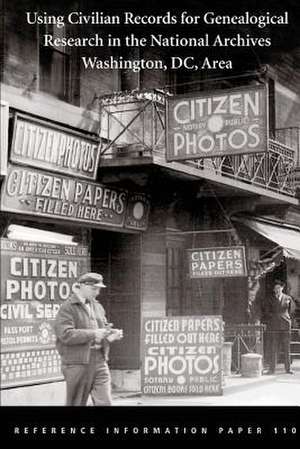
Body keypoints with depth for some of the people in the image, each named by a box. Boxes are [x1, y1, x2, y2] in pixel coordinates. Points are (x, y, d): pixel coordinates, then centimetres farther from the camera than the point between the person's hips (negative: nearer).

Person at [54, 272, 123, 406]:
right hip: (77, 363, -6)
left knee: (105, 402, -1)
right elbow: (66, 335, -19)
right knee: (77, 402, 6)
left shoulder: (97, 306, 15)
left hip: (99, 361, 6)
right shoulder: (67, 308, -8)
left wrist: (111, 335, -1)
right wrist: (93, 334, -21)